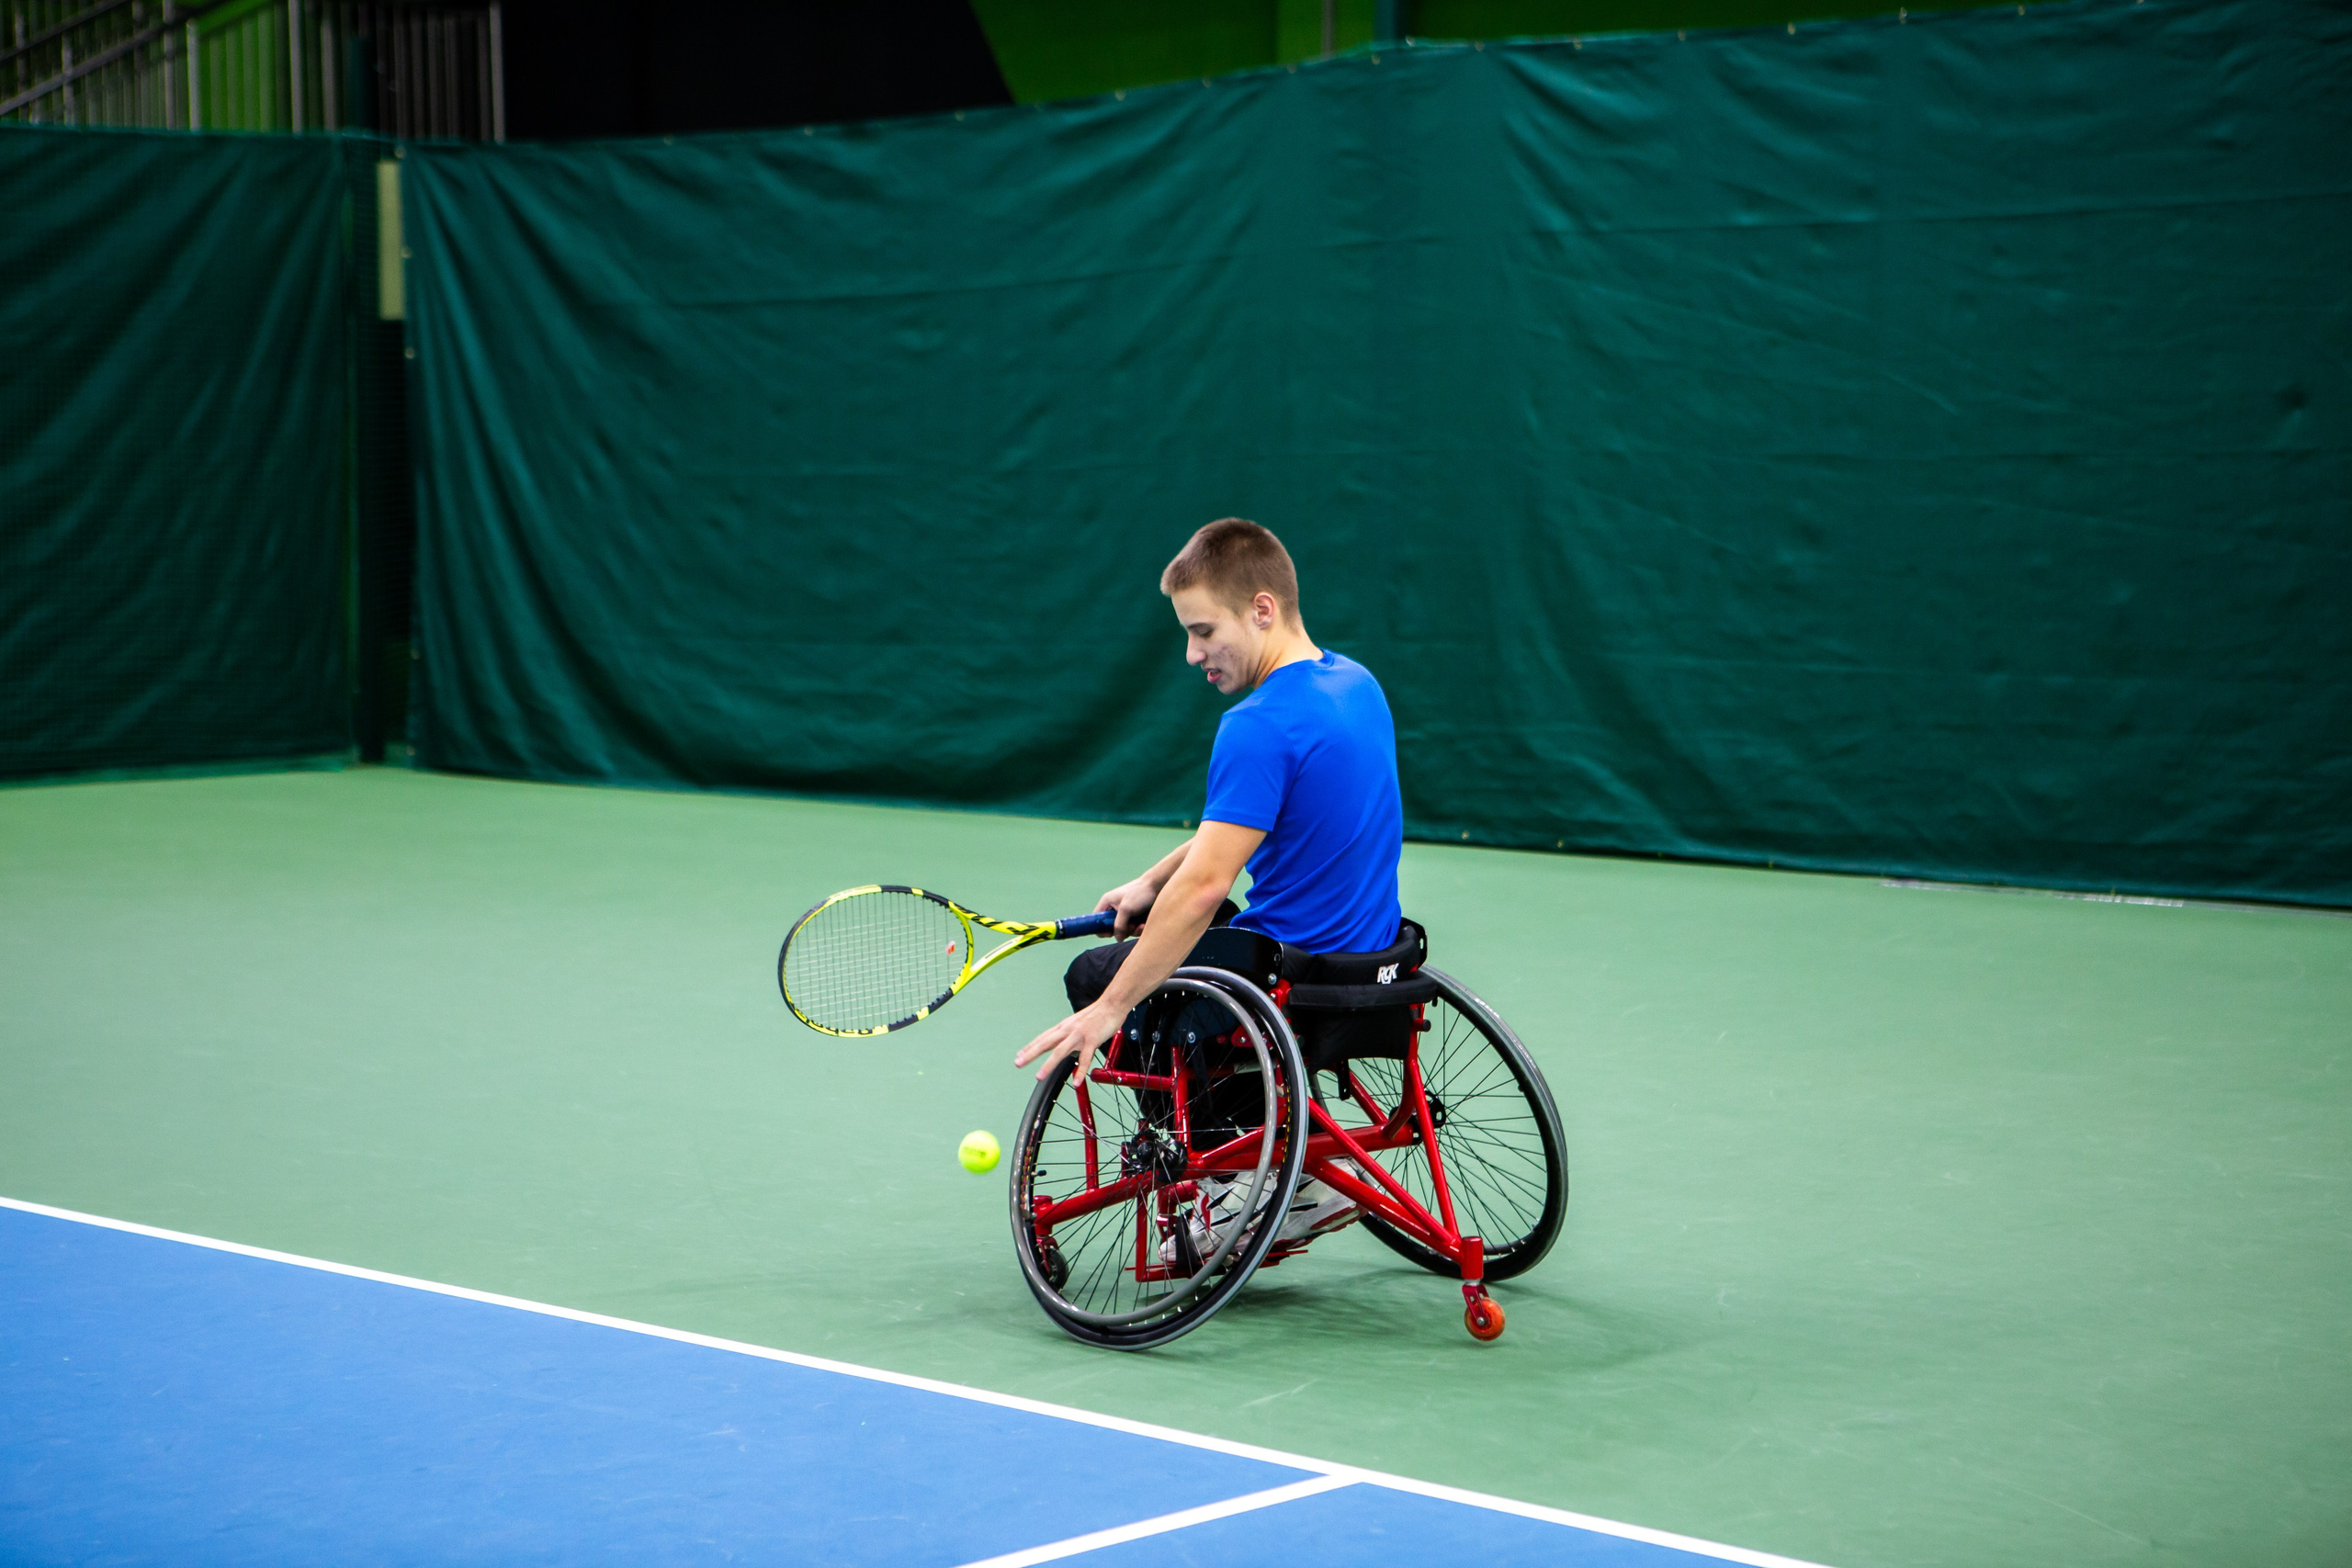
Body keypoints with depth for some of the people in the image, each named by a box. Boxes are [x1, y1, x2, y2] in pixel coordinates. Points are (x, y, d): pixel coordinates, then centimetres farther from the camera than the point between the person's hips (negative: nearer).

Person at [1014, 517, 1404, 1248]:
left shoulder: (1259, 727, -24)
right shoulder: (1356, 683, 5)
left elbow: (1205, 885, -29)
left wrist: (1110, 1009, -26)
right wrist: (1153, 881, 12)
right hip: (1369, 957, 9)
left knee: (1093, 975, 13)